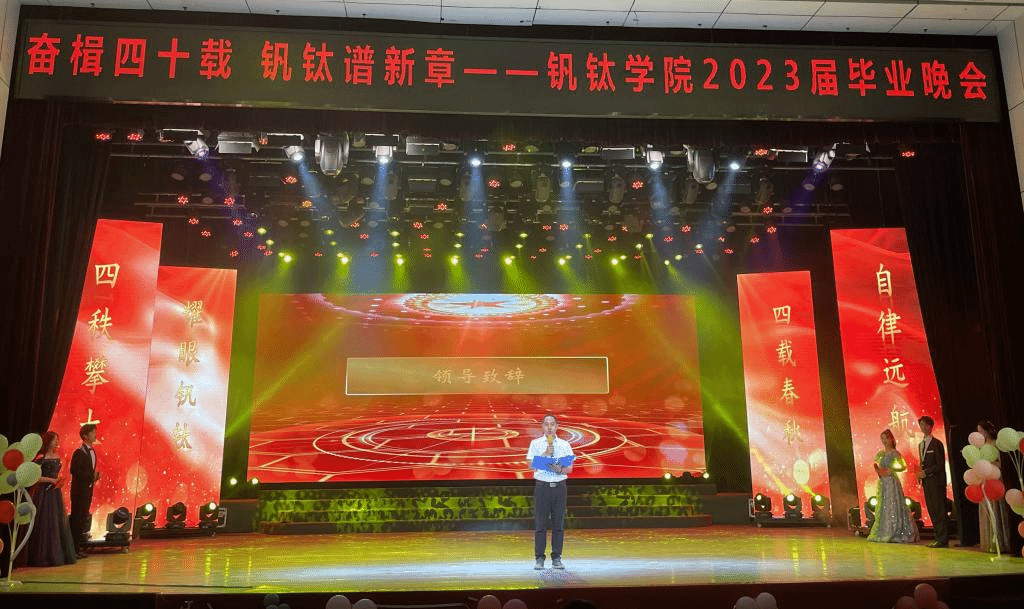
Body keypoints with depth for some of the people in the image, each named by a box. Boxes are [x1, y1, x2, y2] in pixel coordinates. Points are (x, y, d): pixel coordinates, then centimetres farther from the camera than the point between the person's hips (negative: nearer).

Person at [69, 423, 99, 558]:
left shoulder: (92, 451, 13)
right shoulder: (79, 453, -13)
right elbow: (74, 471, -18)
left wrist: (95, 475, 1)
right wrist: (91, 476, -18)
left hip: (88, 489, 8)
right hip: (79, 490, -8)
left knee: (83, 518, 11)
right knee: (77, 518, -3)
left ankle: (78, 548, 18)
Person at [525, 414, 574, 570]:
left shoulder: (565, 445, 9)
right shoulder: (535, 444, 6)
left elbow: (570, 468, 5)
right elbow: (531, 466, -3)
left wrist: (560, 469, -15)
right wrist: (546, 454, -12)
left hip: (559, 486, 2)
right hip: (542, 486, -1)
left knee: (559, 523, 4)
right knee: (540, 524, -1)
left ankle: (557, 558, 14)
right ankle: (539, 559, 8)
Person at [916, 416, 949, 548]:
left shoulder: (936, 444, -7)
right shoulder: (921, 444, 17)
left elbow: (940, 464, -10)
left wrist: (926, 472, -14)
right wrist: (920, 474, 6)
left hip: (936, 482, -7)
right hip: (926, 482, 7)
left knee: (939, 511, -5)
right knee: (932, 511, 8)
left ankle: (943, 540, -2)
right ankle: (939, 538, 13)